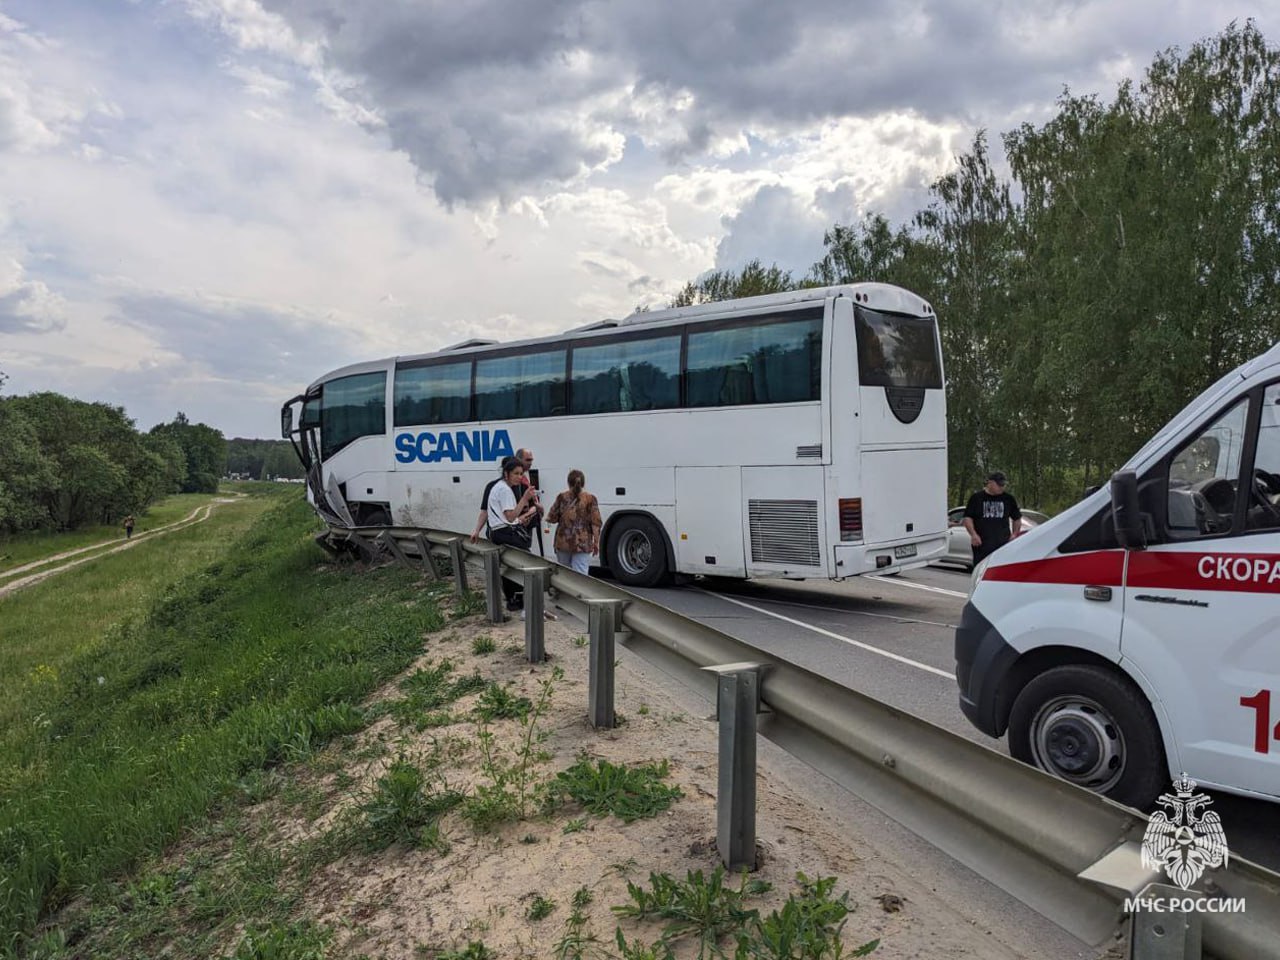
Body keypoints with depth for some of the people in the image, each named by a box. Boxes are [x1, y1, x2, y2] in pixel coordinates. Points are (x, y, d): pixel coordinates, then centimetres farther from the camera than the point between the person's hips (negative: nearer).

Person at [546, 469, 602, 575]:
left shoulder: (562, 497, 1)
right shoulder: (590, 499, -3)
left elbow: (551, 518, 4)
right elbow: (595, 523, -5)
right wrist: (596, 542, 1)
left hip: (563, 542, 2)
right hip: (583, 544, -2)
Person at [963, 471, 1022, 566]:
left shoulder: (1008, 499, 11)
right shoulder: (977, 498, 4)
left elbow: (1017, 519, 21)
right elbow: (968, 518, 2)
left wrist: (1014, 534, 7)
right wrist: (973, 534, -11)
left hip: (1003, 544, 2)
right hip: (981, 544, -2)